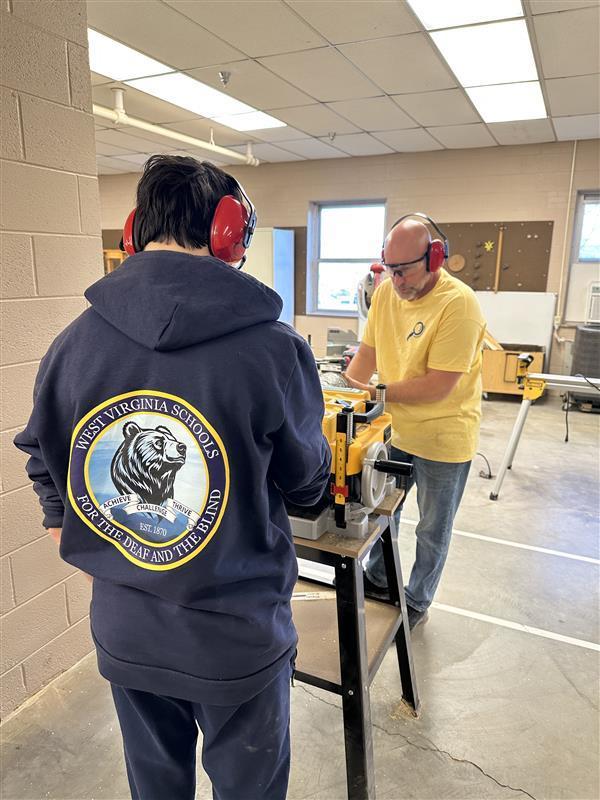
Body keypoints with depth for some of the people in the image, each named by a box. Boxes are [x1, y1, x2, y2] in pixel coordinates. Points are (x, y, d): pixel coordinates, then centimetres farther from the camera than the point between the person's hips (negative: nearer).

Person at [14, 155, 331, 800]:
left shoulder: (71, 343, -9)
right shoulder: (272, 348, -23)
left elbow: (48, 477, 3)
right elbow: (306, 484, -8)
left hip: (122, 629, 5)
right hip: (237, 633, -4)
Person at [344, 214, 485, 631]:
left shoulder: (459, 303, -25)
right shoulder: (387, 291, -5)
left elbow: (438, 385, -27)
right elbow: (367, 353, 1)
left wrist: (376, 391, -24)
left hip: (443, 439, -6)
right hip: (394, 429, 6)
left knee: (432, 531, 14)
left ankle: (416, 603, 37)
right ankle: (378, 579, 48)